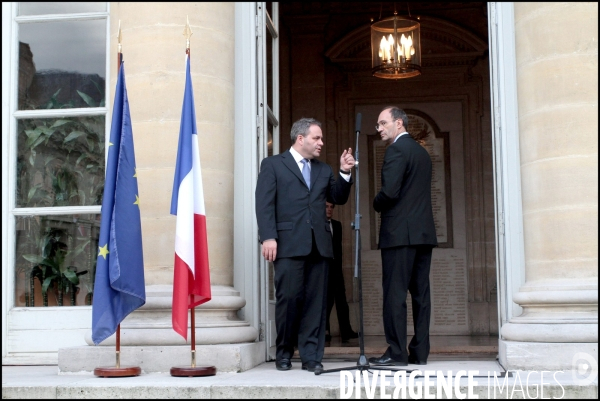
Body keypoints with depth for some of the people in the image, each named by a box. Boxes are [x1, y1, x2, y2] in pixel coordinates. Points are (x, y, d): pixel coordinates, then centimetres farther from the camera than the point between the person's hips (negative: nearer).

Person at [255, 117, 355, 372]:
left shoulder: (324, 170, 22)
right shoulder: (273, 165, 6)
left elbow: (339, 198, 18)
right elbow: (264, 204, -2)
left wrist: (344, 173, 4)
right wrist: (268, 237, -13)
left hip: (319, 244, 5)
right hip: (289, 244, -4)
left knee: (315, 301, 2)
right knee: (289, 298, -4)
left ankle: (311, 356, 7)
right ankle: (283, 353, 13)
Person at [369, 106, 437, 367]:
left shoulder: (396, 150, -9)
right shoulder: (421, 152, 19)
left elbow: (390, 191, -18)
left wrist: (377, 204, 1)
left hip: (400, 232, -9)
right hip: (424, 232, 9)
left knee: (394, 293, -6)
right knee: (420, 293, 7)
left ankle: (396, 353, -6)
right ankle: (419, 352, 10)